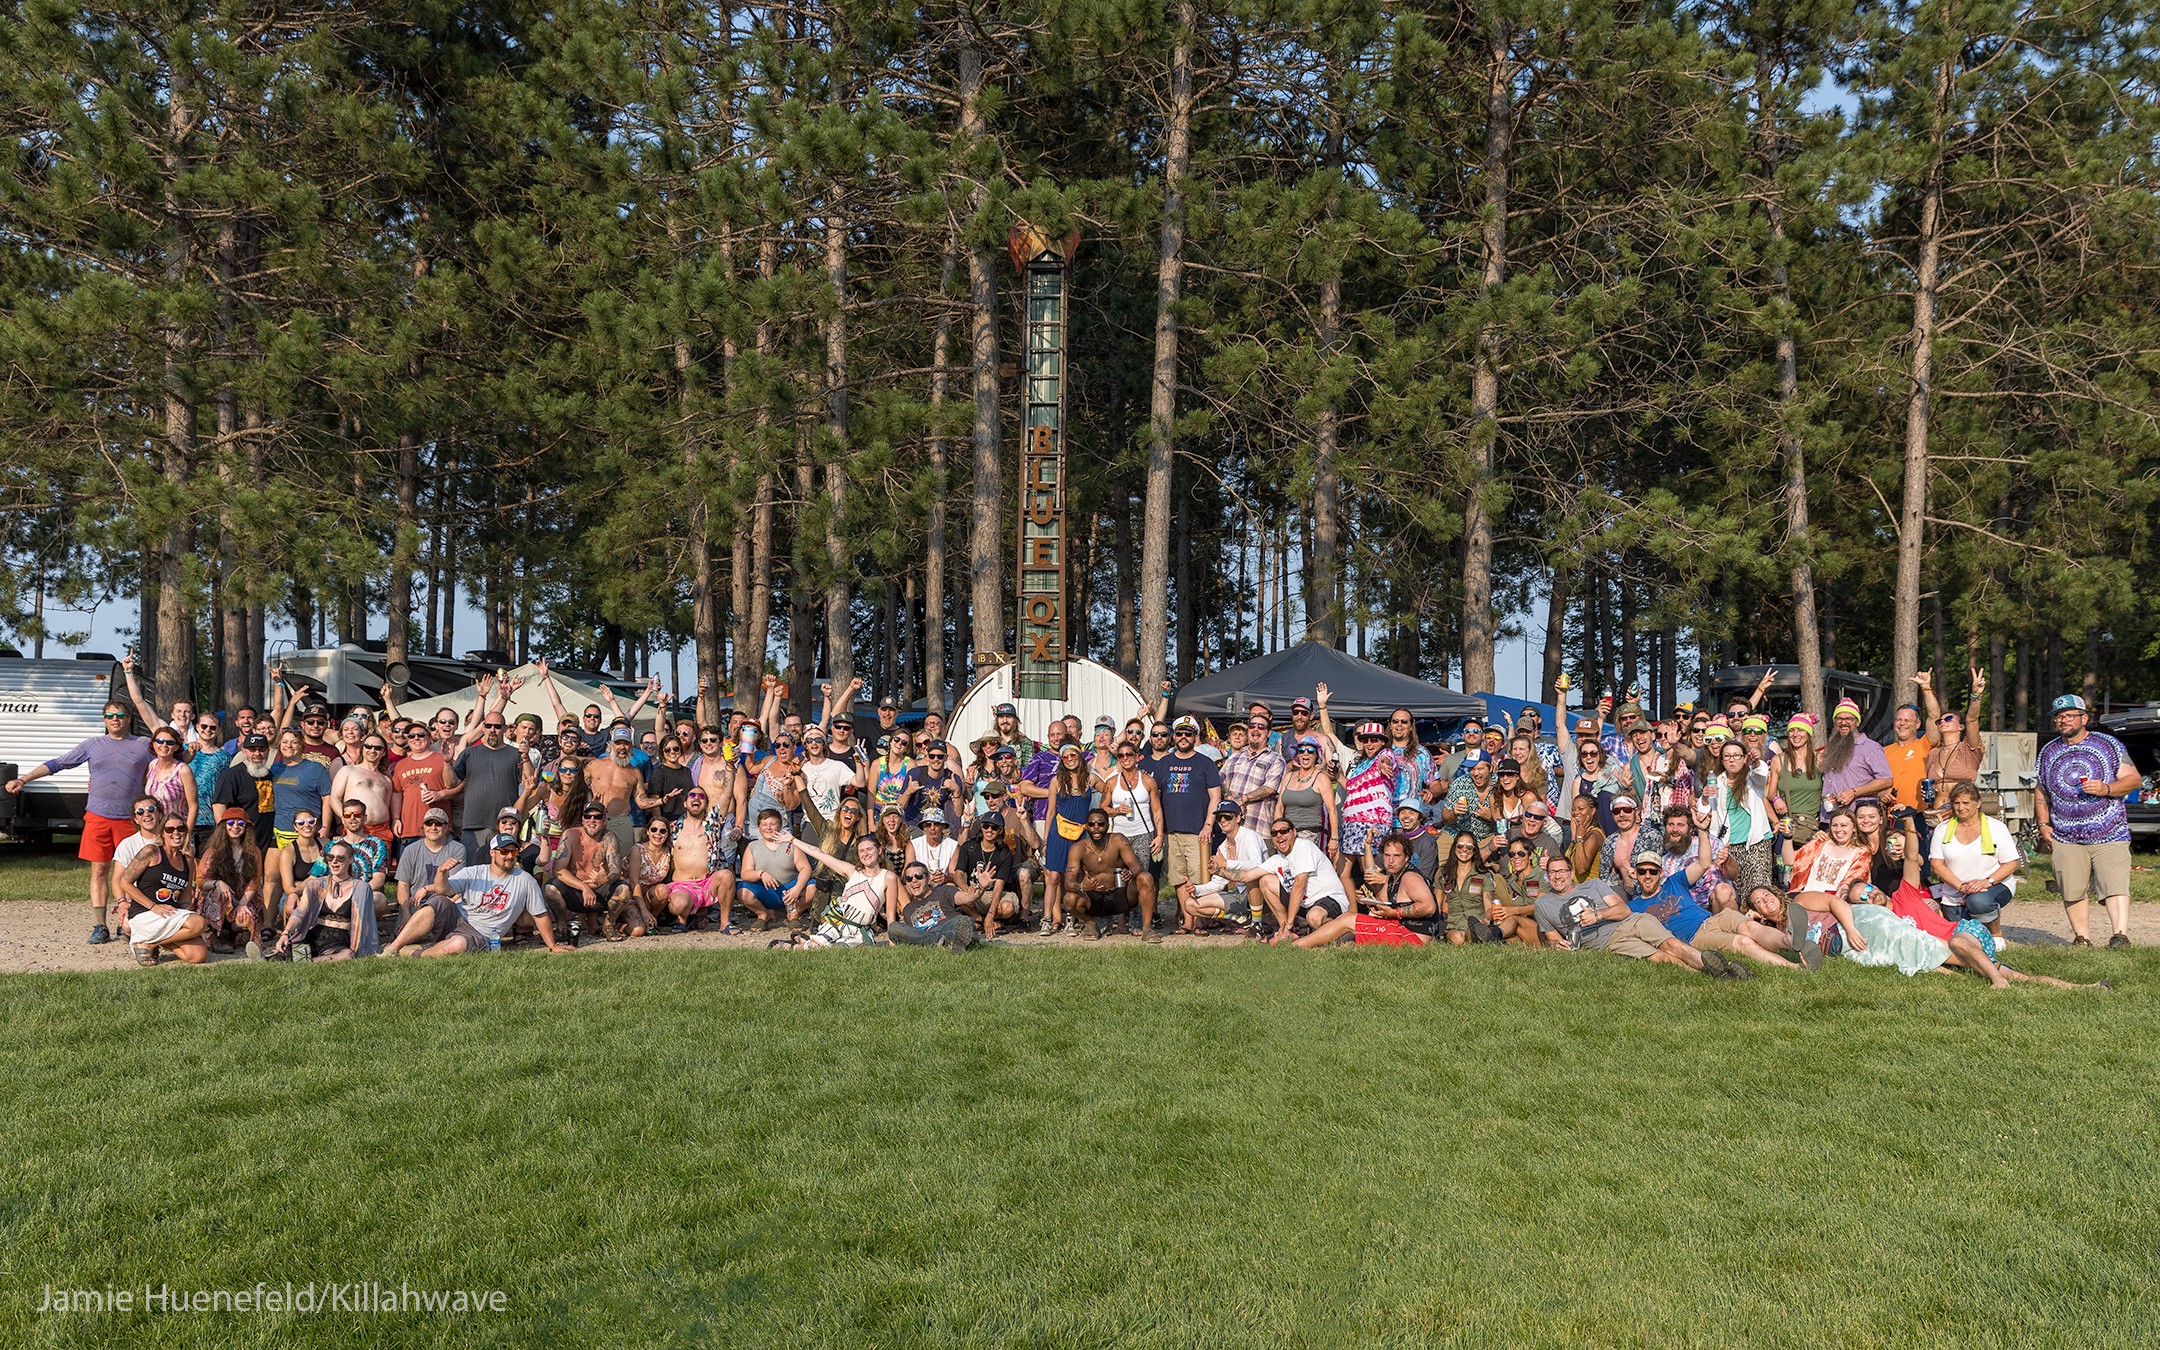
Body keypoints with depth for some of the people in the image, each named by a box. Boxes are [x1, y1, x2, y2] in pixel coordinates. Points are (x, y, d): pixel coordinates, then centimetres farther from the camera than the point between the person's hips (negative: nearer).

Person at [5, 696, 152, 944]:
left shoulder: (144, 745, 7)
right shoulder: (93, 745, 10)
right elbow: (56, 764, 11)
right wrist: (23, 779, 5)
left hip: (130, 819, -1)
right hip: (97, 816, 1)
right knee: (99, 870, 2)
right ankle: (99, 927, 6)